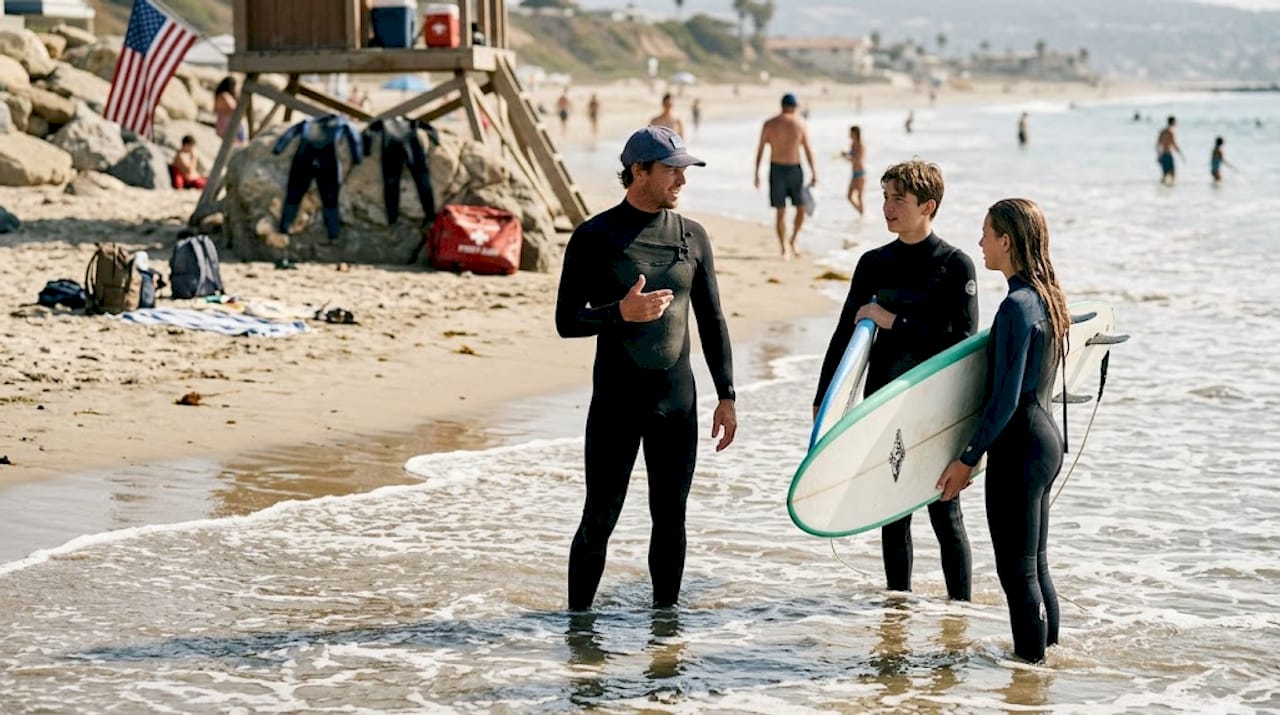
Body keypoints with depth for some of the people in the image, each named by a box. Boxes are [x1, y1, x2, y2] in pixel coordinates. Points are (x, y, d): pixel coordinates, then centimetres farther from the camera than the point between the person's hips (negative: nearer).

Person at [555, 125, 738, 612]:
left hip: (677, 403, 4)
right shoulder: (595, 237, -4)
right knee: (599, 520, 0)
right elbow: (567, 321, -4)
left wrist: (726, 397, 7)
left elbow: (712, 321, 13)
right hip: (615, 404, -4)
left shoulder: (693, 237, 9)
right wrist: (621, 312, -22)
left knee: (670, 519, 9)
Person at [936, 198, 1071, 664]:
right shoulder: (1047, 297, 9)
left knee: (1017, 571, -1)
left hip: (1019, 446, -10)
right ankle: (1046, 653, 26)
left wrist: (968, 458, -15)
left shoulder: (1016, 307, -20)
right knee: (1035, 566, 18)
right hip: (1046, 437, 10)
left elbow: (1006, 399, -21)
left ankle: (1030, 663, 5)